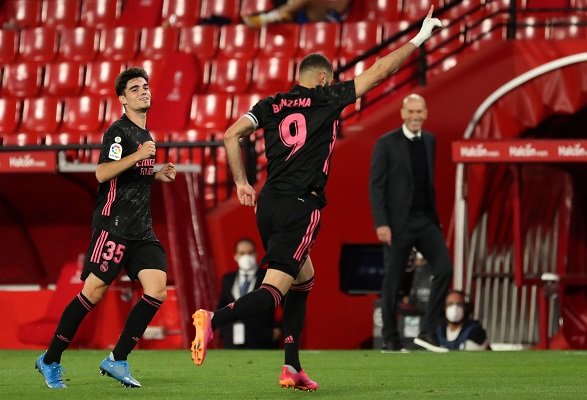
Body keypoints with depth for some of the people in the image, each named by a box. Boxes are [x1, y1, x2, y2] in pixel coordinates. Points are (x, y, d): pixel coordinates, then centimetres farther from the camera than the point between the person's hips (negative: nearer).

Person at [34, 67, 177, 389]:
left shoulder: (145, 135, 20)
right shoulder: (119, 131, -7)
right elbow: (102, 173, -20)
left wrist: (158, 175, 16)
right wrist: (137, 155, -28)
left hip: (141, 230, 8)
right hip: (114, 226, -8)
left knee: (157, 291, -8)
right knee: (94, 292, -8)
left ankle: (117, 360, -2)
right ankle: (50, 361, 4)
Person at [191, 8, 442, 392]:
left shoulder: (272, 105, 12)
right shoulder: (327, 99, 1)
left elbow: (231, 135, 2)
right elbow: (380, 70, 5)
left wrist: (242, 183, 11)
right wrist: (419, 39, 14)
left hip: (268, 203, 7)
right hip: (300, 207, -7)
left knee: (303, 279, 22)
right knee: (274, 290, -11)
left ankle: (292, 368, 19)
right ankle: (214, 319, -36)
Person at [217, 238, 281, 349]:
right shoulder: (228, 279, 15)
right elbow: (221, 308, 24)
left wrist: (280, 330, -1)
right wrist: (223, 331, 12)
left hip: (262, 343, -3)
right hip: (233, 343, 4)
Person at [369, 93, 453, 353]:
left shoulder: (429, 141, 10)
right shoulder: (386, 143, -6)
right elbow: (376, 186, -9)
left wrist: (435, 215, 16)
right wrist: (381, 224, -16)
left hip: (426, 220, 5)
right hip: (398, 222, -5)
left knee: (444, 268, -10)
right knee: (393, 281, 1)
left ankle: (427, 332, -5)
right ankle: (390, 340, 12)